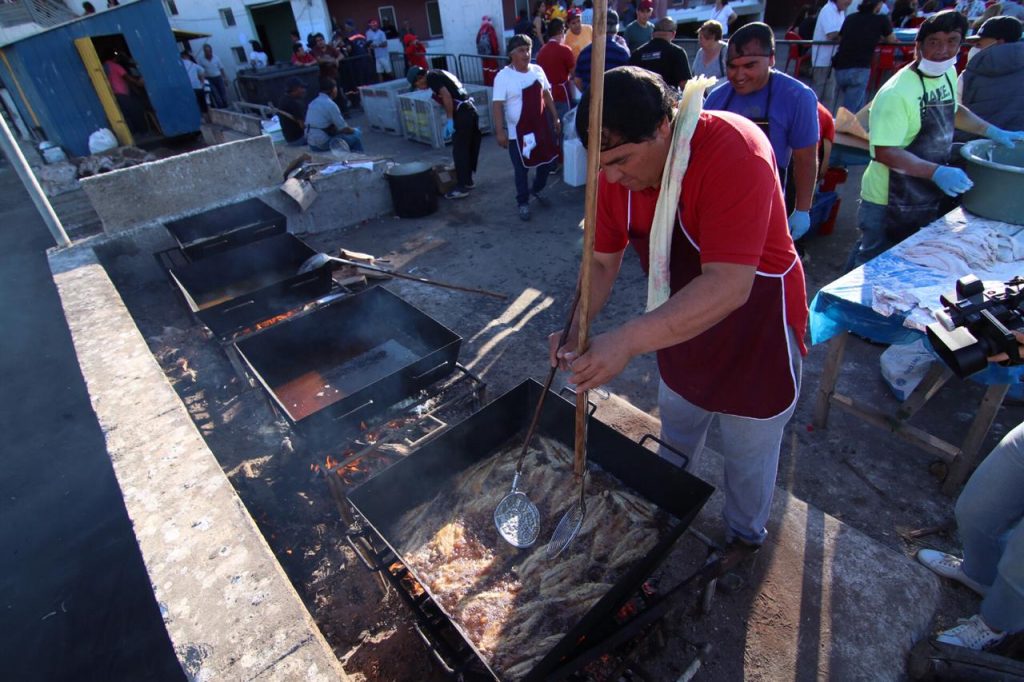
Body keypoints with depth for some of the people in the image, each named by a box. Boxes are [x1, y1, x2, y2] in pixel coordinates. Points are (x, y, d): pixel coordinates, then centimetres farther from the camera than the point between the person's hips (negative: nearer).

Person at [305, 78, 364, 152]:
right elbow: (344, 129, -11)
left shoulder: (313, 103, 11)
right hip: (324, 144, -9)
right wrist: (353, 130, 10)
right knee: (356, 135, 3)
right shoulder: (330, 104, -15)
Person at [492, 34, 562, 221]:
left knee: (549, 160, 15)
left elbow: (547, 95, 13)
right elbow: (497, 105, -18)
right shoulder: (503, 76, -14)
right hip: (518, 132, -6)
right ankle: (523, 203, 22)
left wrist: (555, 118, 12)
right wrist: (500, 131, -25)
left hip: (541, 127, 6)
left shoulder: (538, 70, 4)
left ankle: (536, 189, 40)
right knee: (521, 169, 4)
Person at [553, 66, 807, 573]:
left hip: (755, 326, -5)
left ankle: (745, 536, 47)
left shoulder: (732, 151, -34)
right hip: (681, 321, 6)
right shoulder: (616, 171, -13)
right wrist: (577, 331, -22)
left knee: (747, 454, 16)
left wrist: (628, 341, -48)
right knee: (676, 437, 25)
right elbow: (602, 262, -6)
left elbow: (729, 286, -41)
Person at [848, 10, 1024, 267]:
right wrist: (937, 172, -31)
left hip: (932, 197, 8)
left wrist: (993, 132, 19)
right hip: (889, 205, -8)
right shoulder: (896, 93, -23)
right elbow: (885, 152, -27)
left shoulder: (949, 73, 5)